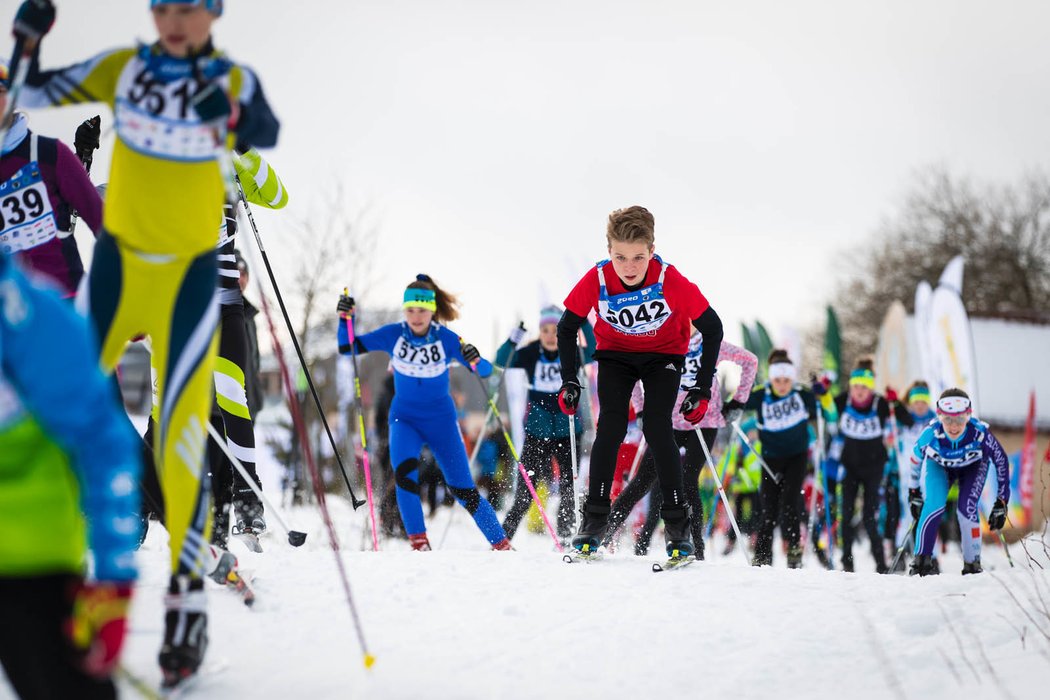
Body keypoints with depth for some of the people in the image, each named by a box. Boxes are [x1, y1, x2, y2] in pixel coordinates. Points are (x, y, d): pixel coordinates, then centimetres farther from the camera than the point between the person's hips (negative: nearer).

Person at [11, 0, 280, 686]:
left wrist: (234, 117, -45)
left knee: (182, 436, -8)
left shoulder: (234, 81, -8)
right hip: (118, 261, 3)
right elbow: (35, 92, 5)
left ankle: (188, 596, 0)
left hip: (191, 274, -3)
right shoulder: (124, 67, -2)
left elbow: (267, 134, -25)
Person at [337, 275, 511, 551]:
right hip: (404, 418, 1)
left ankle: (501, 544, 15)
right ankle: (418, 542, -21)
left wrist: (475, 359, -39)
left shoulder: (447, 339, -14)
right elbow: (347, 347, -8)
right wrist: (345, 318, -25)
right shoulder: (393, 335, -10)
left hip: (441, 419, -1)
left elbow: (485, 371, -16)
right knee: (404, 471, -28)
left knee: (463, 488, -1)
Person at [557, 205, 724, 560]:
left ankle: (676, 522, -9)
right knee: (611, 426, -17)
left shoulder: (670, 281, -32)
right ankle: (594, 519, -8)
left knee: (657, 428, -18)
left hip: (664, 354, -1)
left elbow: (712, 328, -19)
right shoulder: (596, 281, -27)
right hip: (615, 354, 1)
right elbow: (566, 329, -9)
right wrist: (569, 382, -13)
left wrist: (702, 388, -20)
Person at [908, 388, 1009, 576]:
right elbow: (915, 458, -13)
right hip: (939, 466, 1)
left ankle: (972, 564, -2)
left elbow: (1001, 461, -20)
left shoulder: (980, 433, -39)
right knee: (934, 506, -20)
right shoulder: (931, 434, -37)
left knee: (967, 509, -18)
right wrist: (913, 493, -2)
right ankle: (922, 560, -8)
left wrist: (1001, 502, -16)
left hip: (973, 466, 0)